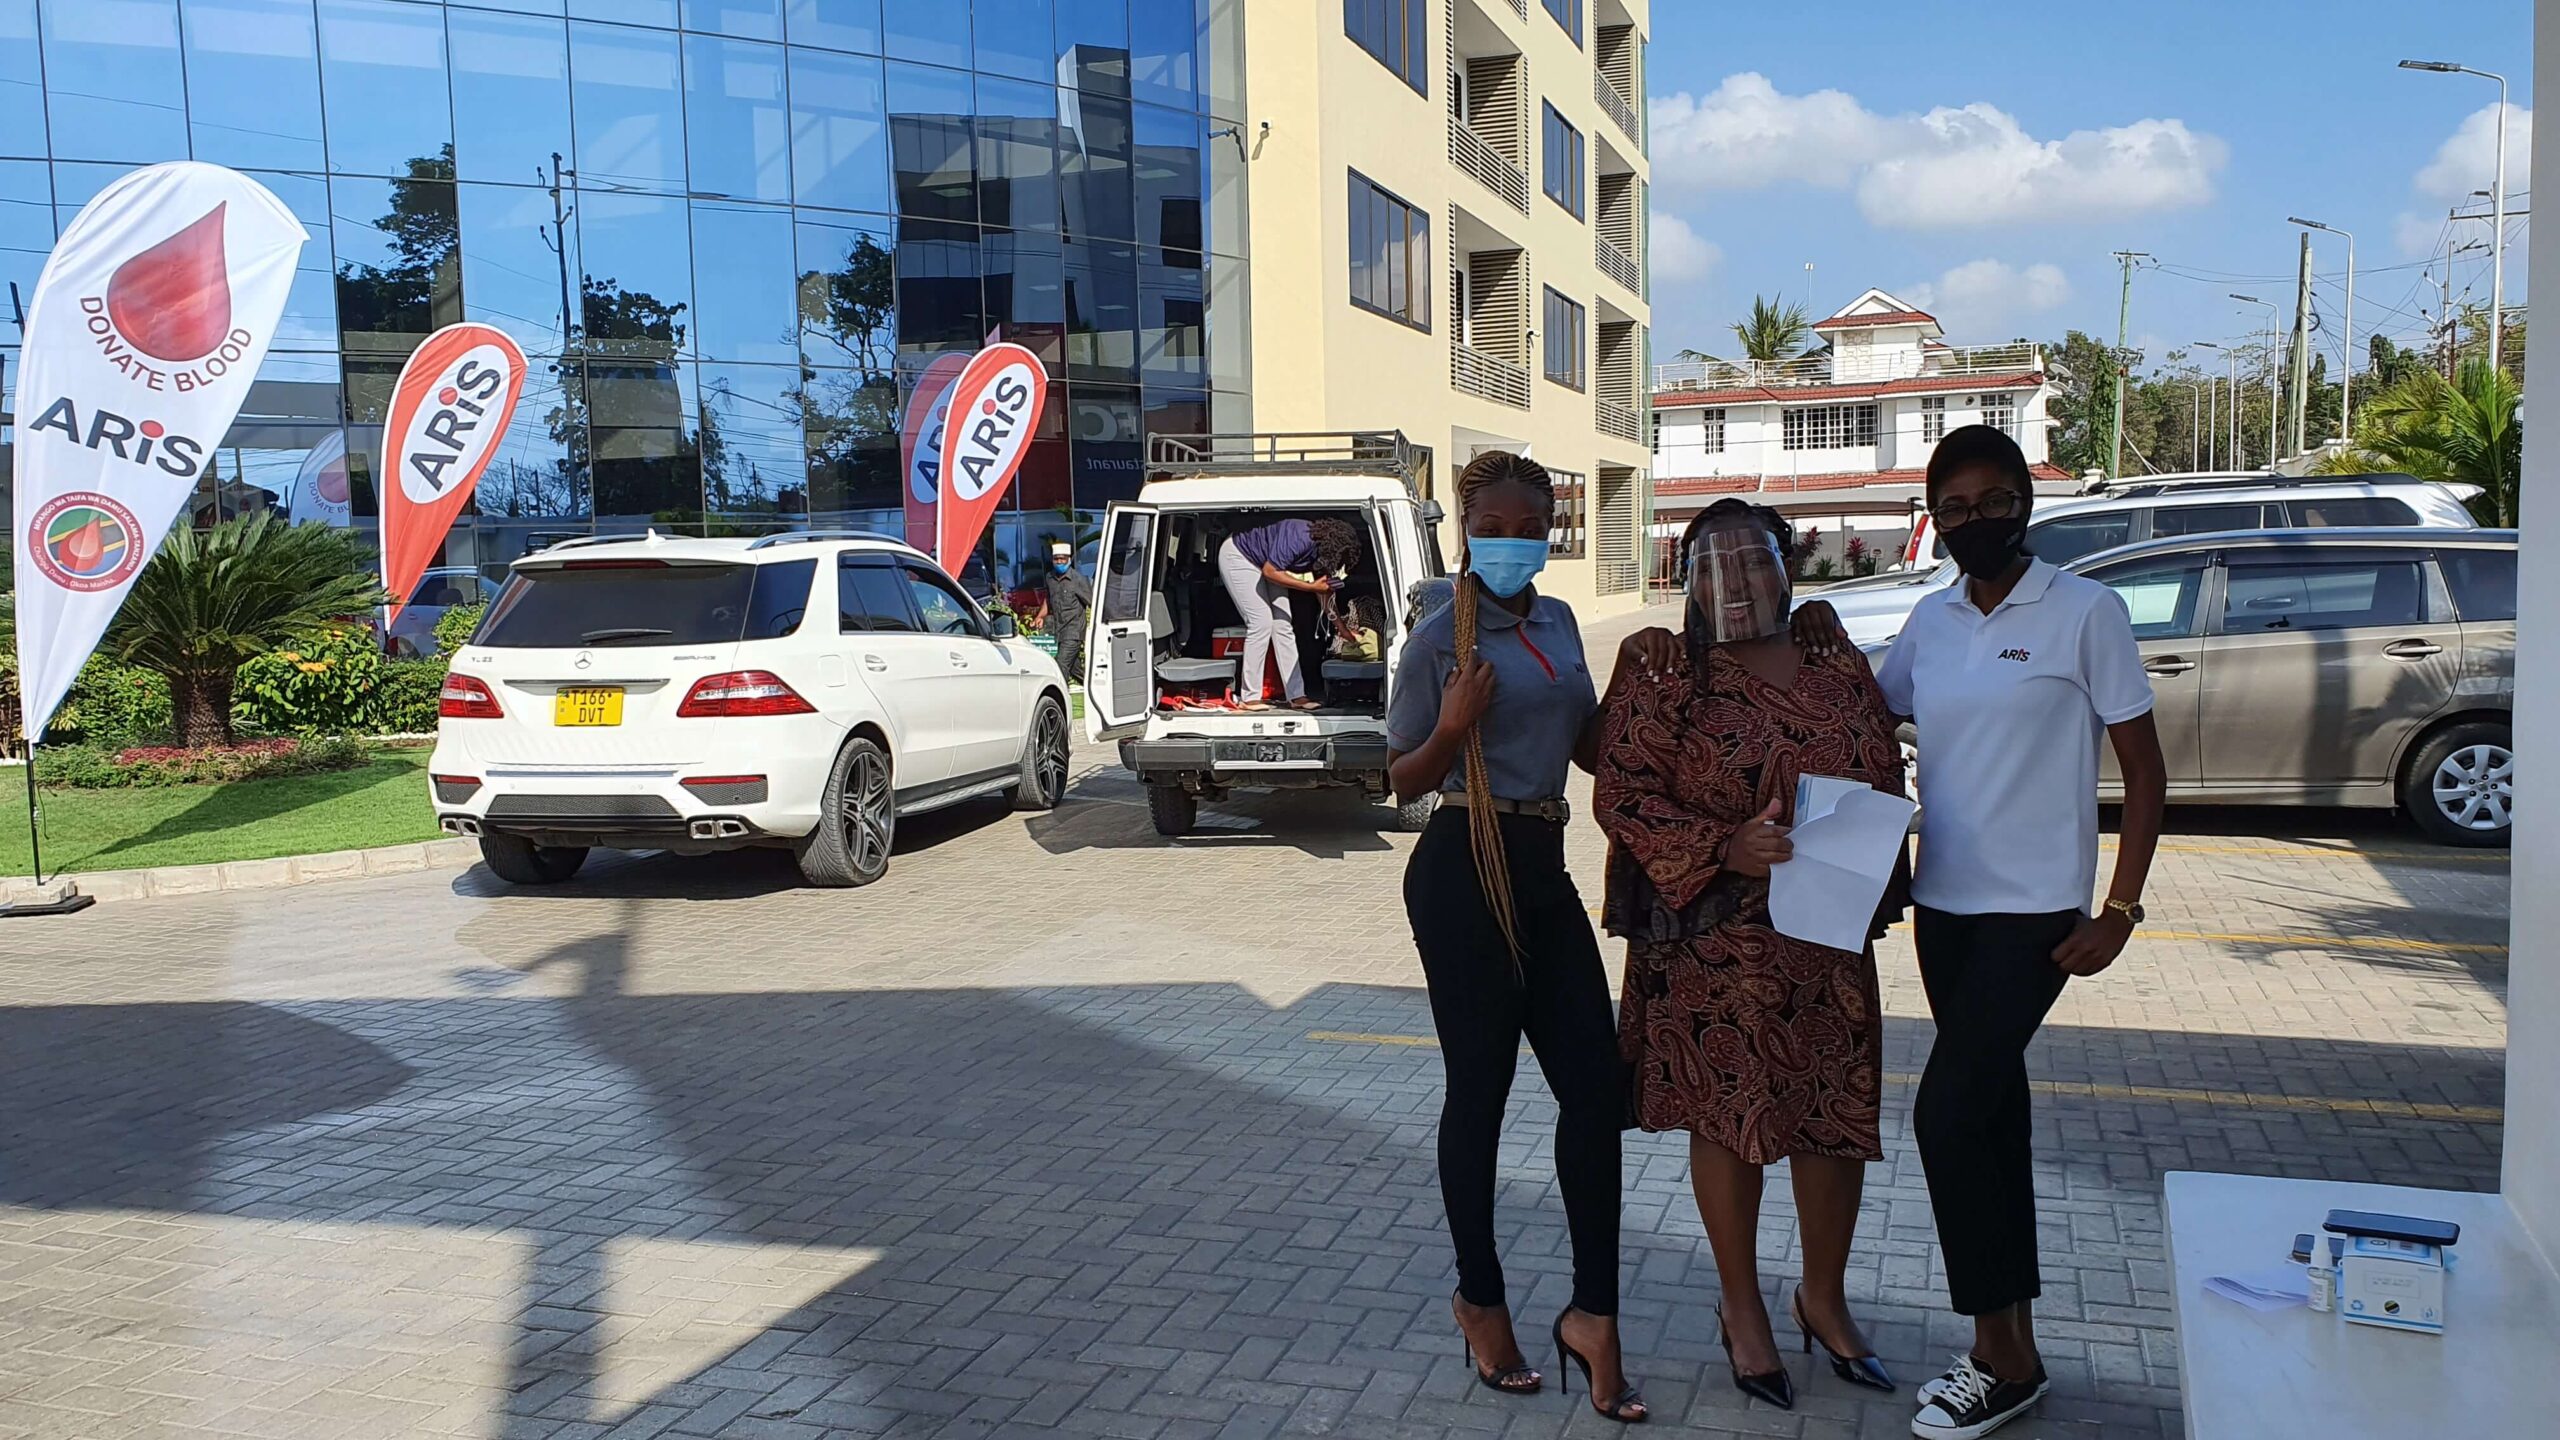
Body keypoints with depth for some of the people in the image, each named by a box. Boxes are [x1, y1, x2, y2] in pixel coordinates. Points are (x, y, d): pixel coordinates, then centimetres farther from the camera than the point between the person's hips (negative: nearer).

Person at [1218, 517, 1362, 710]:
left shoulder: (1320, 550, -8)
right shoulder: (1299, 538, -34)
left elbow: (1325, 590, 5)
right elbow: (1270, 571, -31)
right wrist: (1311, 587, -30)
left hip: (1264, 563, 9)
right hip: (1237, 557, -9)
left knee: (1282, 626, 2)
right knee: (1261, 622, -15)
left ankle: (1296, 696, 4)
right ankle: (1249, 698, -10)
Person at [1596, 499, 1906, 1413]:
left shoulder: (1841, 672, 8)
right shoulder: (1661, 681, -5)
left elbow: (1887, 781, 13)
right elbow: (1624, 796, -12)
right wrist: (1726, 848, -23)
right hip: (1716, 938, -4)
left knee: (1839, 1109, 10)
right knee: (1730, 1113, 5)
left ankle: (1825, 1296, 32)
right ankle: (1742, 1310, 25)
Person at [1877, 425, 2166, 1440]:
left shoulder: (2085, 612, -8)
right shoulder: (1930, 622, 8)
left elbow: (2144, 771, -6)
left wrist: (2119, 910, -11)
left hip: (2034, 910, -6)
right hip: (1943, 903, 6)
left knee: (1947, 1113, -11)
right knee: (1990, 1112, 12)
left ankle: (2001, 1358, 5)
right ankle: (2013, 1348, 24)